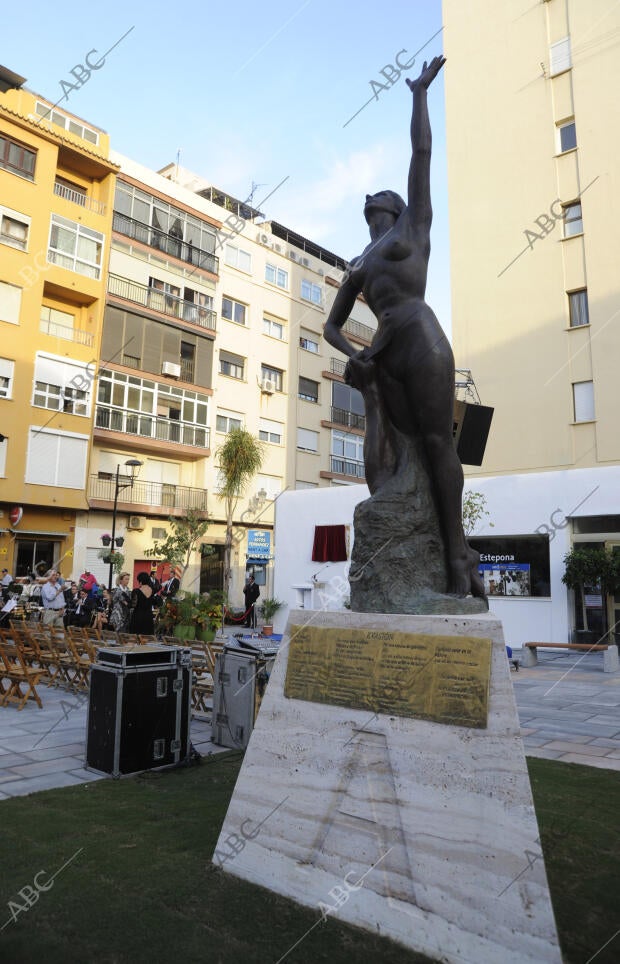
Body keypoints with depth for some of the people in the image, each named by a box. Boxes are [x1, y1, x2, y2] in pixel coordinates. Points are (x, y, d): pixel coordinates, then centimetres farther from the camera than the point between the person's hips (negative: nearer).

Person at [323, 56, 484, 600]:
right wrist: (354, 356, 5)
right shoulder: (357, 267, 27)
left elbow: (422, 151, 13)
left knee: (437, 442, -11)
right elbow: (331, 326, 23)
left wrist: (420, 92, 23)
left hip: (422, 342, -5)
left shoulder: (413, 224, 16)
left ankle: (457, 552, -9)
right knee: (387, 454, -6)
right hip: (382, 359, 5)